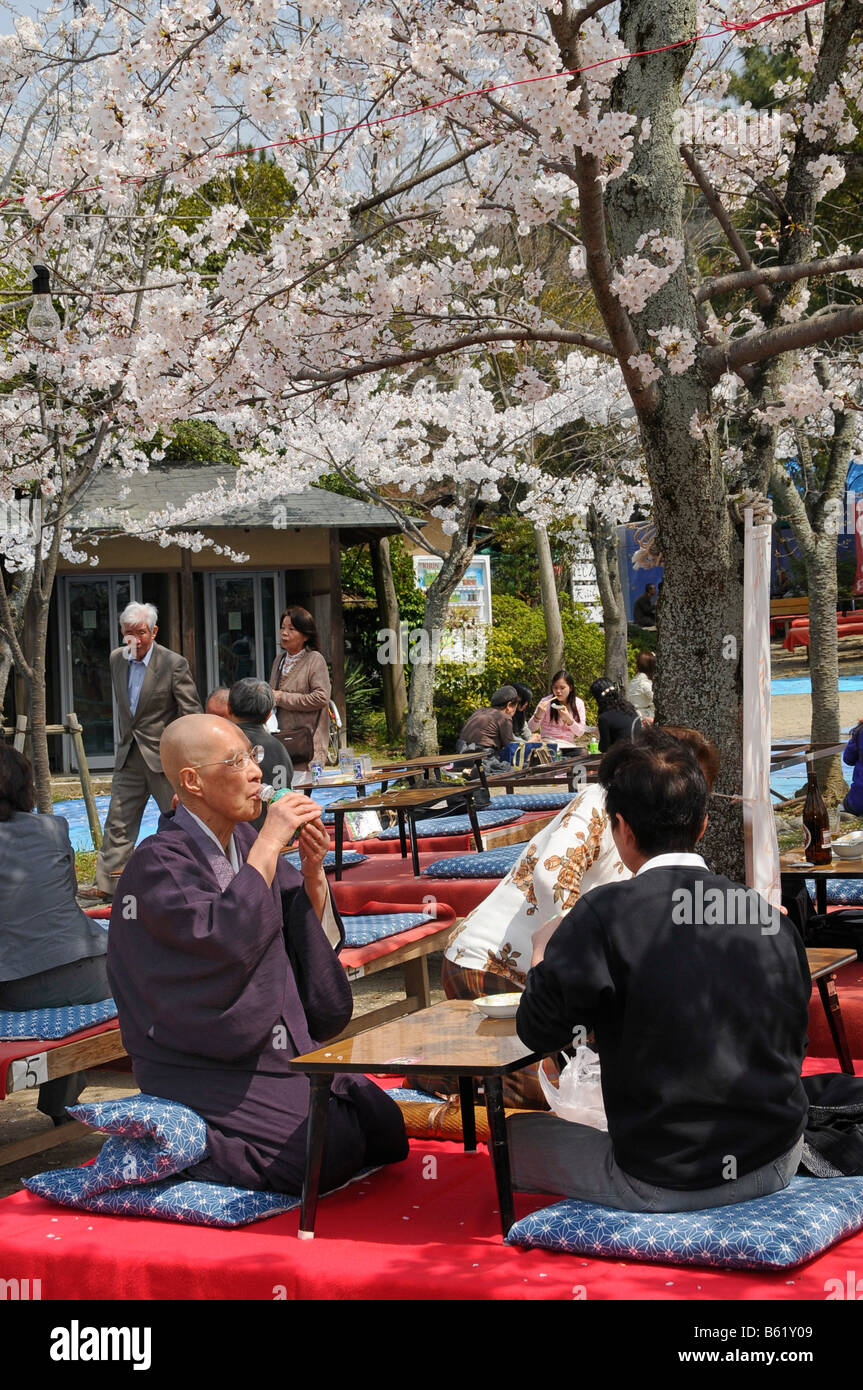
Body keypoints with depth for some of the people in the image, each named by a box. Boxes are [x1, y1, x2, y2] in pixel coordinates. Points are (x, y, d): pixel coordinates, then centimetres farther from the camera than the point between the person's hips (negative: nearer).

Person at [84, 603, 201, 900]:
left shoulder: (174, 664, -12)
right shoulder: (117, 659, 6)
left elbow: (192, 714, -11)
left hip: (164, 756, -5)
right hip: (129, 755, 5)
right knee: (118, 822, 5)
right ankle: (106, 884, 9)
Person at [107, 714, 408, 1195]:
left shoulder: (248, 844, 8)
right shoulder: (159, 862, -13)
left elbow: (320, 942, 11)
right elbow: (223, 937, -30)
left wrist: (313, 871, -8)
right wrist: (269, 845, -23)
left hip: (289, 1044, 8)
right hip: (207, 1070, -8)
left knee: (389, 1133, -1)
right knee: (334, 1155, -21)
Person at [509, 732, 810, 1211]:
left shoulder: (607, 912, -16)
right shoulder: (773, 918, -2)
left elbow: (539, 1030, -8)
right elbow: (793, 1047, 9)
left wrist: (543, 956, 13)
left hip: (664, 1185, -4)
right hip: (776, 1169, 4)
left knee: (513, 1133, 19)